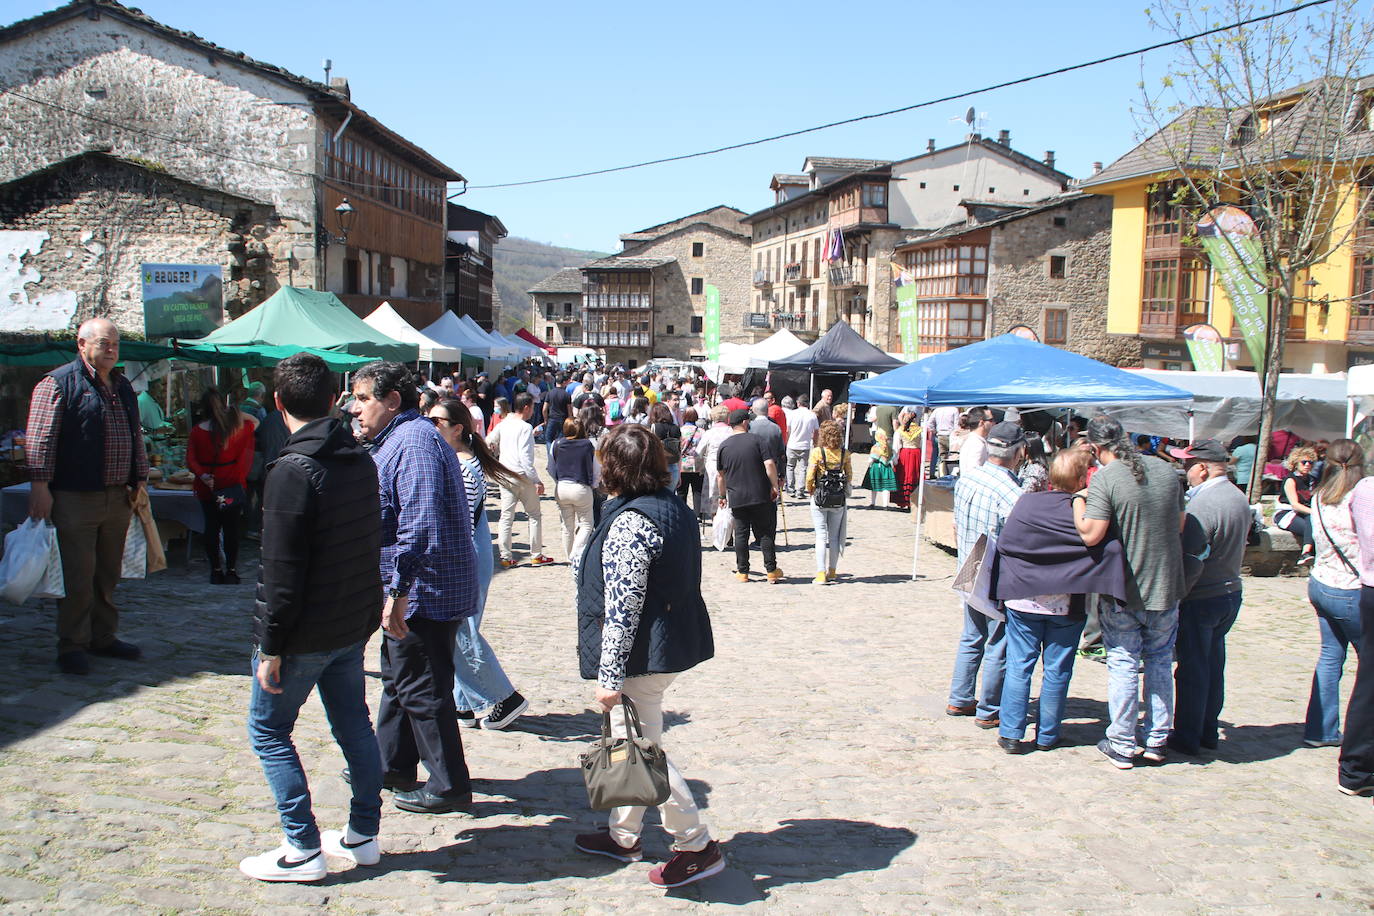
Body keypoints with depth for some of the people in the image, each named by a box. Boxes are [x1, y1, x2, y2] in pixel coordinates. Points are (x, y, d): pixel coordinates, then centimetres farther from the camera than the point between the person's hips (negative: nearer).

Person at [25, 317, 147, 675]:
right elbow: (40, 438, -10)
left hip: (118, 498, 7)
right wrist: (40, 486, -15)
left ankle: (103, 637, 23)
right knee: (77, 576, -4)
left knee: (108, 575, 13)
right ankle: (72, 646, 6)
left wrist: (140, 479, 18)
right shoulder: (58, 383, -5)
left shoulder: (123, 387, 18)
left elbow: (136, 438, 24)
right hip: (75, 499, -7)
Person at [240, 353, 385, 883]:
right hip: (353, 623, 8)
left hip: (306, 631, -7)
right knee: (353, 724, 16)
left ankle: (303, 850, 9)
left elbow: (282, 569, -21)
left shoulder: (293, 470, -20)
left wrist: (272, 645, -15)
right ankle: (363, 835, 26)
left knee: (269, 729, 7)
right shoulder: (360, 460, 5)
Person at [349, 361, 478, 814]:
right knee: (399, 677, 22)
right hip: (412, 591, 11)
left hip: (422, 592, -11)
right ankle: (393, 765, 37)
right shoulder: (395, 440, 15)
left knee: (422, 690, 0)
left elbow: (420, 526, -31)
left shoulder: (414, 441, -21)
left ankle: (449, 786, 12)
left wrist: (399, 593, -32)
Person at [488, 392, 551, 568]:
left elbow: (488, 442, 12)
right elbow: (525, 457, -20)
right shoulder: (525, 427, -14)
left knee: (506, 517, 7)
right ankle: (537, 556, 12)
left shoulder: (503, 425, 6)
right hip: (522, 476, -6)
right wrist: (537, 481, -19)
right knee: (534, 515, 8)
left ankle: (505, 558, 6)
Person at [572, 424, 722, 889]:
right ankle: (623, 835, 33)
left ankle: (696, 845, 7)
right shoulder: (674, 506, 7)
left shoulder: (630, 523, -22)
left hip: (643, 655, -10)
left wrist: (609, 676, -20)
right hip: (674, 640, 10)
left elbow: (622, 609, -24)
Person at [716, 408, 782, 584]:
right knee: (765, 533, 6)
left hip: (737, 499, 2)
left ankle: (742, 571, 10)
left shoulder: (724, 446, 4)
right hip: (761, 497, -2)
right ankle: (771, 571, 6)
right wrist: (775, 486, -4)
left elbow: (720, 475, 10)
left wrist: (722, 495, 21)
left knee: (741, 534, 9)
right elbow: (769, 464, -13)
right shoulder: (756, 440, -4)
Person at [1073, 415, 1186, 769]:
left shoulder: (1104, 478, -16)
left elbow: (1091, 535, -22)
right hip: (1166, 587, 4)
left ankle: (1122, 746, 13)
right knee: (1160, 662, 16)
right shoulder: (1166, 471, 2)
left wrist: (1078, 499, -7)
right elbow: (1180, 524, 11)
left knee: (1123, 664, 6)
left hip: (1123, 591, -4)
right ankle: (1156, 740, 24)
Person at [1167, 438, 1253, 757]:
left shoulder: (1202, 506, -23)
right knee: (1214, 665, 17)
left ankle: (1187, 737, 11)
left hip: (1201, 599, -8)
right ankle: (1208, 731, 26)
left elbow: (1192, 561, -23)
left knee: (1192, 668, 2)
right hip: (1231, 592, 8)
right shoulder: (1240, 499, 5)